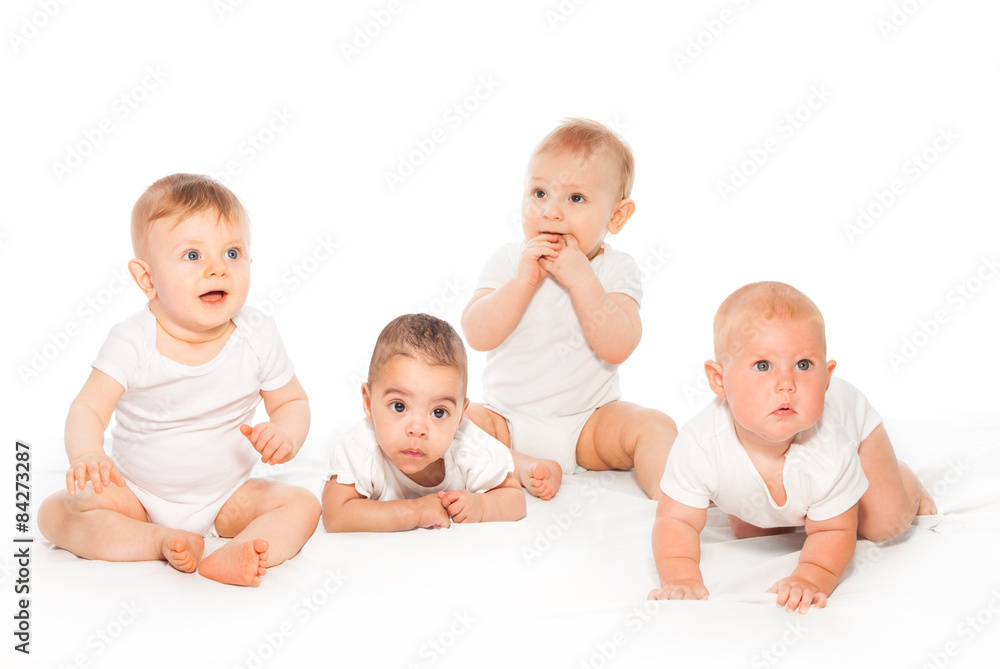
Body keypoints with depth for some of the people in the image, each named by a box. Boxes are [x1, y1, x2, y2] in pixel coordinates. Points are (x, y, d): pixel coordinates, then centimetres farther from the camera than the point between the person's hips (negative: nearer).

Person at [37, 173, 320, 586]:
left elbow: (293, 401, 0)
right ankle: (161, 541, -27)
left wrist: (284, 436, -24)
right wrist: (86, 455, -45)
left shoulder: (257, 336, -11)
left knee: (302, 505, -21)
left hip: (225, 498, 1)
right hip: (136, 497, -1)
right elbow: (88, 408, -22)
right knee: (54, 513, -20)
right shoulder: (132, 343, -18)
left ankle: (231, 558, -39)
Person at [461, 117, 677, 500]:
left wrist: (580, 279, -26)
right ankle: (525, 468, -29)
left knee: (656, 427, -23)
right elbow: (478, 335, -15)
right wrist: (524, 279, -24)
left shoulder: (616, 269, -5)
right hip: (510, 419, 1)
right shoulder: (508, 261, -1)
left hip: (590, 420, -1)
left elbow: (618, 348, -21)